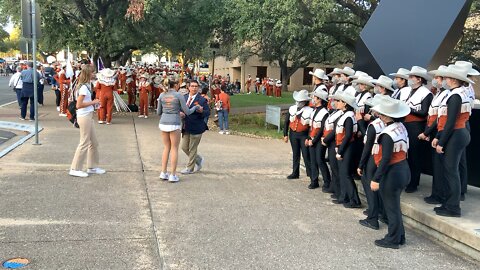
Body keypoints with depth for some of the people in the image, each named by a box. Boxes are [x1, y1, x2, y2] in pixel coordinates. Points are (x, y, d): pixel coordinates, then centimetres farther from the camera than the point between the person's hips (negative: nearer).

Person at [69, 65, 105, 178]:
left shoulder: (86, 85, 11)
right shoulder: (84, 87, -17)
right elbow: (78, 105, -22)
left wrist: (93, 102, 7)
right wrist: (93, 102, -16)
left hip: (88, 116, 10)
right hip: (84, 117, -10)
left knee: (94, 142, 15)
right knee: (84, 143, -2)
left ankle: (92, 167, 25)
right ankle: (75, 169, 6)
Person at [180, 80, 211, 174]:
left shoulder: (202, 99, -8)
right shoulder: (184, 97, 8)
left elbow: (208, 113, -8)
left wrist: (201, 111, -29)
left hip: (196, 128, -6)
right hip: (186, 128, 6)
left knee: (192, 148, 3)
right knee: (184, 147, 11)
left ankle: (190, 168, 17)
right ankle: (199, 159, 32)